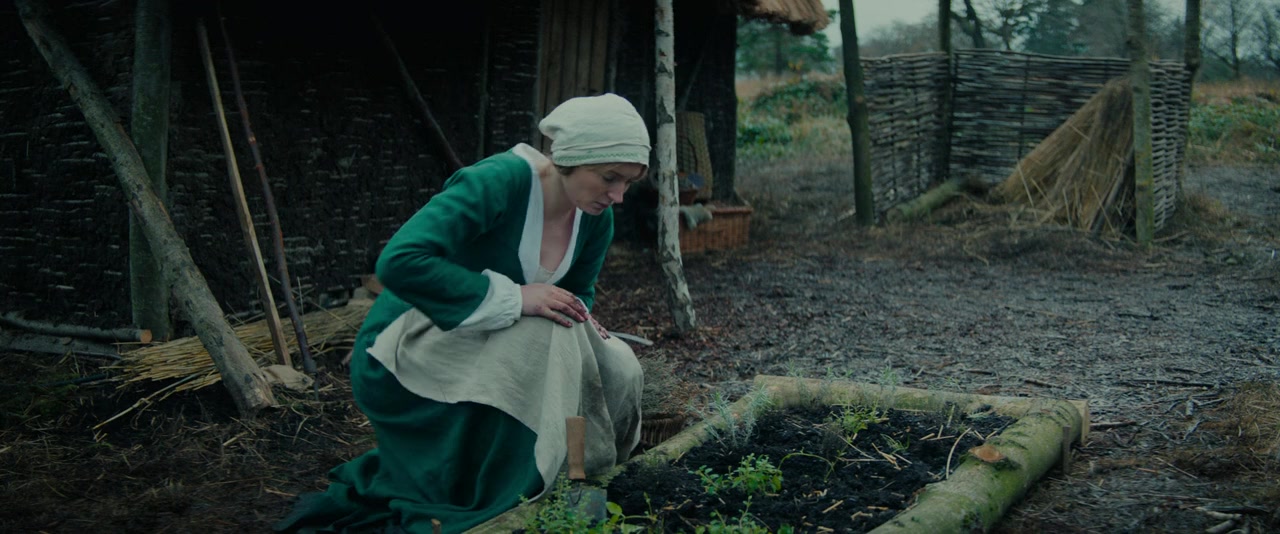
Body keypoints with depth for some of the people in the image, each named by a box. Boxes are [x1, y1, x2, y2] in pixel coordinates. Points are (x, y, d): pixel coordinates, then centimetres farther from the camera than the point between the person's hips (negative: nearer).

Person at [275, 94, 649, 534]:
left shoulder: (596, 219, -3)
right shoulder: (498, 182, -26)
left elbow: (579, 290, 14)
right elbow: (399, 262, -36)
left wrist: (578, 317, -11)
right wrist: (513, 298, -33)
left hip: (478, 350, 8)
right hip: (408, 350, -8)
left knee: (617, 369, -7)